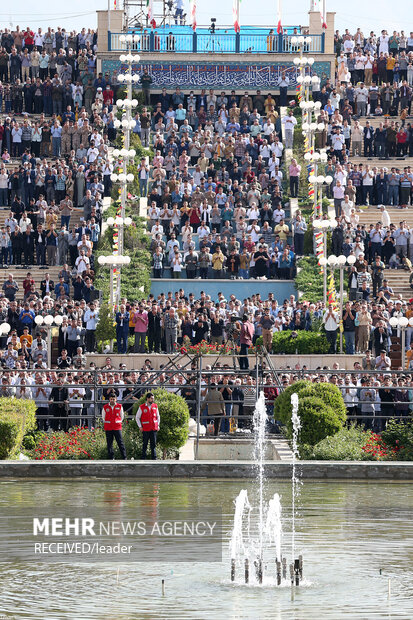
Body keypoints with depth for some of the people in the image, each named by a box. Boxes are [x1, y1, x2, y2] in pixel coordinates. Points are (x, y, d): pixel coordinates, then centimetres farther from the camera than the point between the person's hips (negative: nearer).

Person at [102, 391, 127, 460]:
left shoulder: (119, 406, 3)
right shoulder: (105, 407, 4)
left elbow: (122, 416, 16)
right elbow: (103, 417, 18)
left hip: (117, 428, -1)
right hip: (108, 428, 1)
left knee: (120, 442, -5)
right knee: (109, 443, 2)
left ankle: (124, 457, -3)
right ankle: (111, 458, 7)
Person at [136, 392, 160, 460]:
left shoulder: (155, 406, 7)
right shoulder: (142, 407, -3)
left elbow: (158, 416, 17)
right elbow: (137, 417, 5)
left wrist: (158, 425, 7)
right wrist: (140, 426, -2)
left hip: (154, 428, 3)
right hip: (145, 429, -3)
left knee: (153, 444, 3)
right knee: (145, 444, 3)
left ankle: (154, 458, 6)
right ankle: (143, 458, 11)